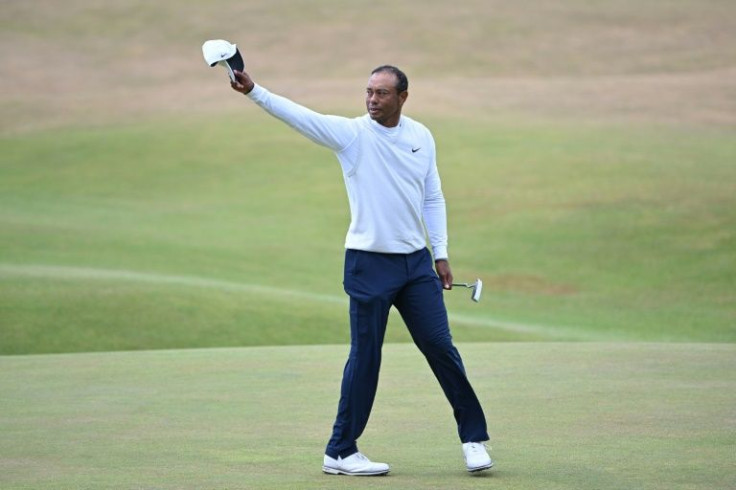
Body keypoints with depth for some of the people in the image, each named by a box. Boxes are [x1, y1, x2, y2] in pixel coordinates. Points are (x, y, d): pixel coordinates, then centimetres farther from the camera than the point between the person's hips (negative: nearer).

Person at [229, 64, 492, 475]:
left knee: (441, 347, 3)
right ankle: (340, 453, 10)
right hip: (369, 263, -3)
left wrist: (441, 254, 9)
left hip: (416, 262, 3)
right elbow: (301, 116, -20)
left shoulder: (422, 137, 5)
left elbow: (433, 198, 13)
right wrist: (254, 91, -34)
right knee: (365, 357, -1)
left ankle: (474, 438, 14)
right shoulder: (352, 133, -7)